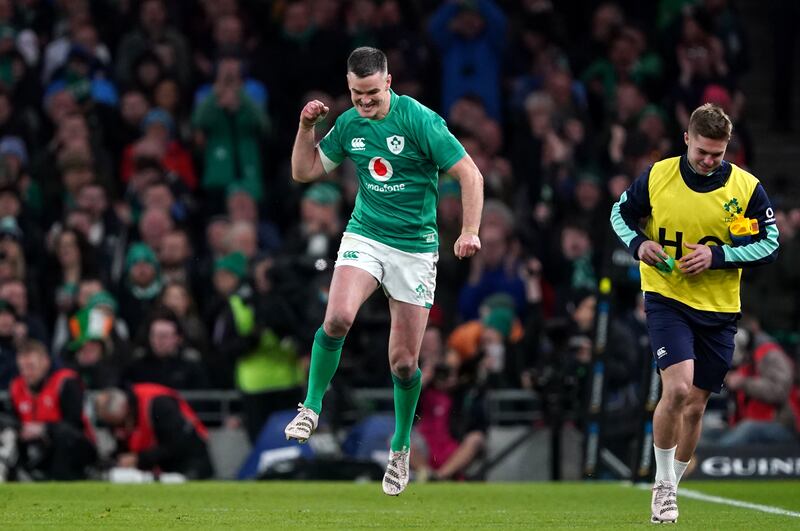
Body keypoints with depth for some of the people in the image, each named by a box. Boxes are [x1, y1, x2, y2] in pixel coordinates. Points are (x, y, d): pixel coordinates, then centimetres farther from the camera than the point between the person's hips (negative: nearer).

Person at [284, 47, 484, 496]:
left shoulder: (419, 121, -14)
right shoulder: (348, 124, 2)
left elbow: (470, 175, -13)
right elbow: (305, 171, 15)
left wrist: (470, 232, -24)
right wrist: (306, 127, -2)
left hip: (415, 247, -3)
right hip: (365, 237, 3)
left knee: (404, 362, 1)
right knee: (338, 317, -27)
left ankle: (401, 447, 24)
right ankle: (312, 407, -10)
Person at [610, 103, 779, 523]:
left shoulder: (747, 188, -6)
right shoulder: (657, 177, -5)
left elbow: (770, 245, -4)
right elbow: (621, 213, 10)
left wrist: (717, 256, -17)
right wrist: (638, 243, -11)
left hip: (718, 309, 2)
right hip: (667, 299, -2)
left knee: (694, 405, 8)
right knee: (677, 389, -21)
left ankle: (670, 488, 27)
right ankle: (663, 484, -4)